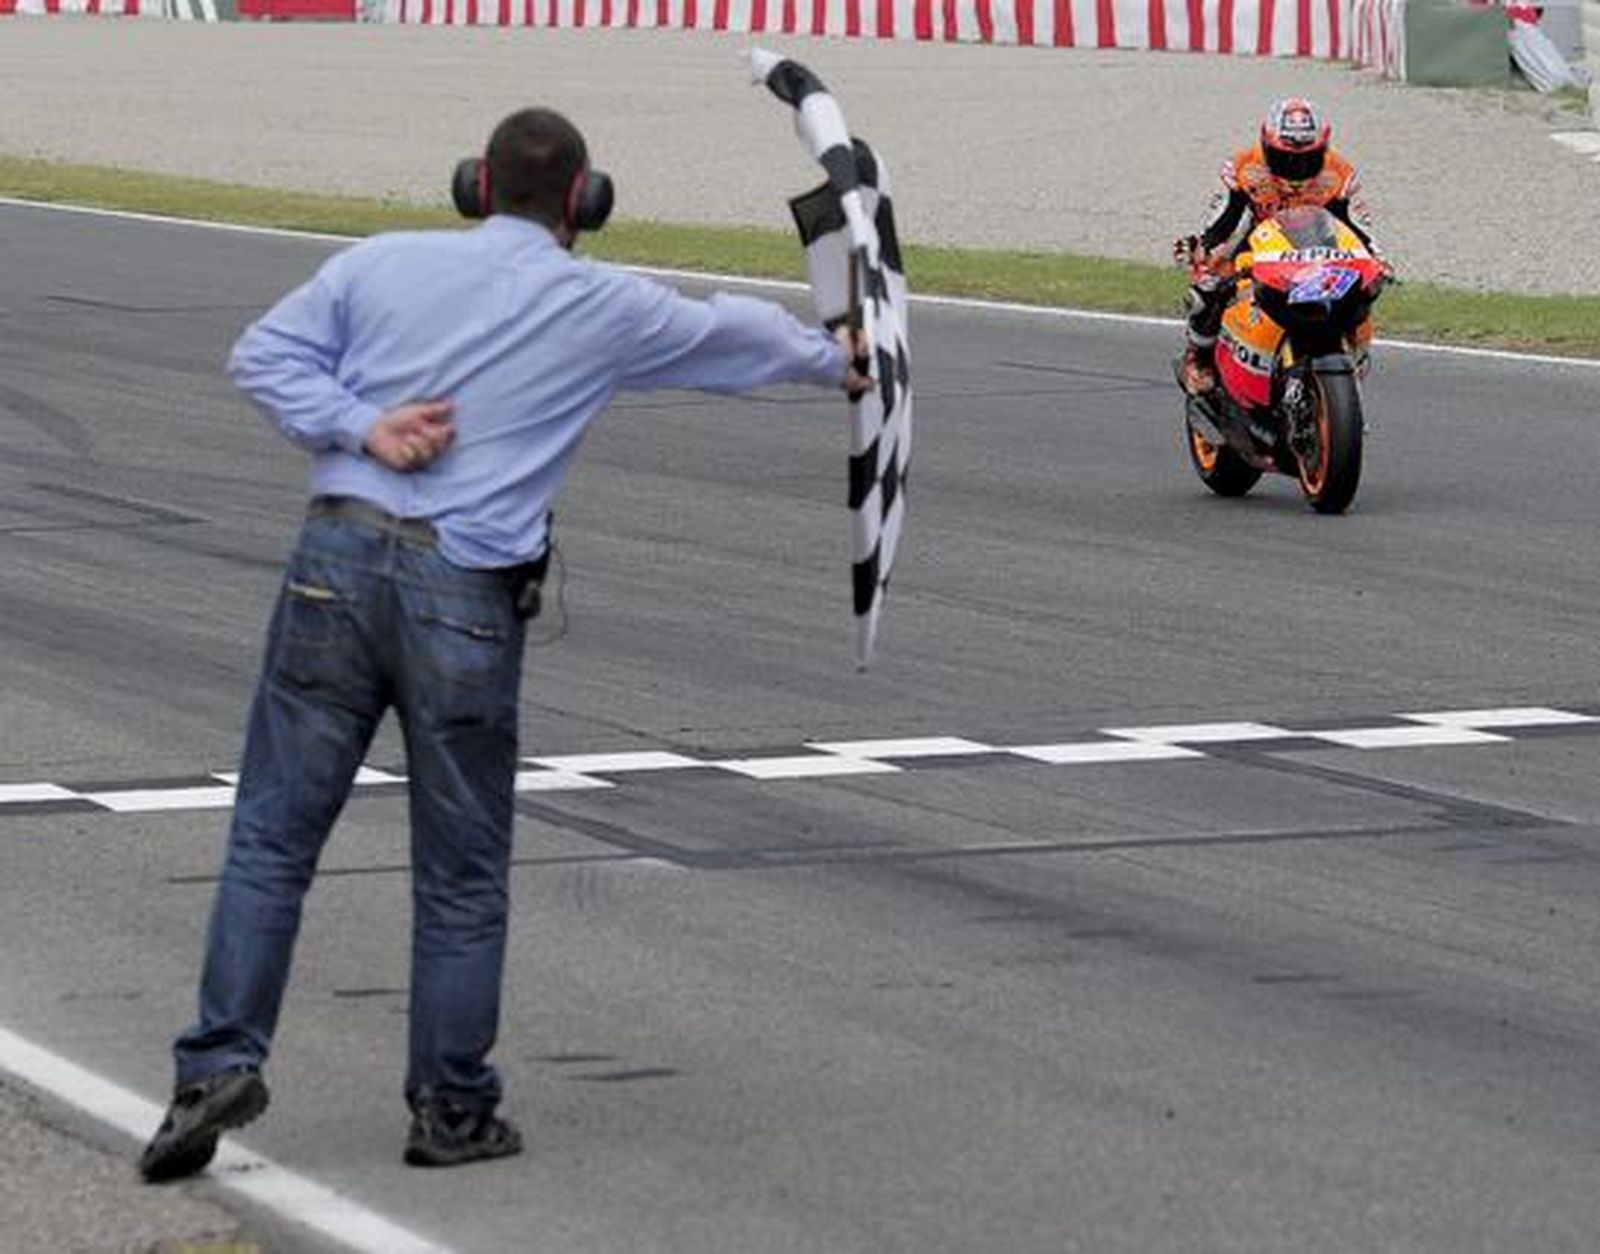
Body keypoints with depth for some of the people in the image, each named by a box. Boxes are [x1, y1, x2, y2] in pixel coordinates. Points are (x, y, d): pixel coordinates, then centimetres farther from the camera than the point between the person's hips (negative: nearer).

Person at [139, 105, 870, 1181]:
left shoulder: (386, 262, 8)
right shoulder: (602, 309, 6)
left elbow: (263, 354, 3)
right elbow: (734, 336, 23)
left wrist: (356, 425, -4)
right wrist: (832, 360, 41)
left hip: (338, 557, 2)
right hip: (464, 597, -2)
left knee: (273, 834, 5)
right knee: (463, 875, 9)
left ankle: (221, 1062, -5)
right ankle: (453, 1110, 15)